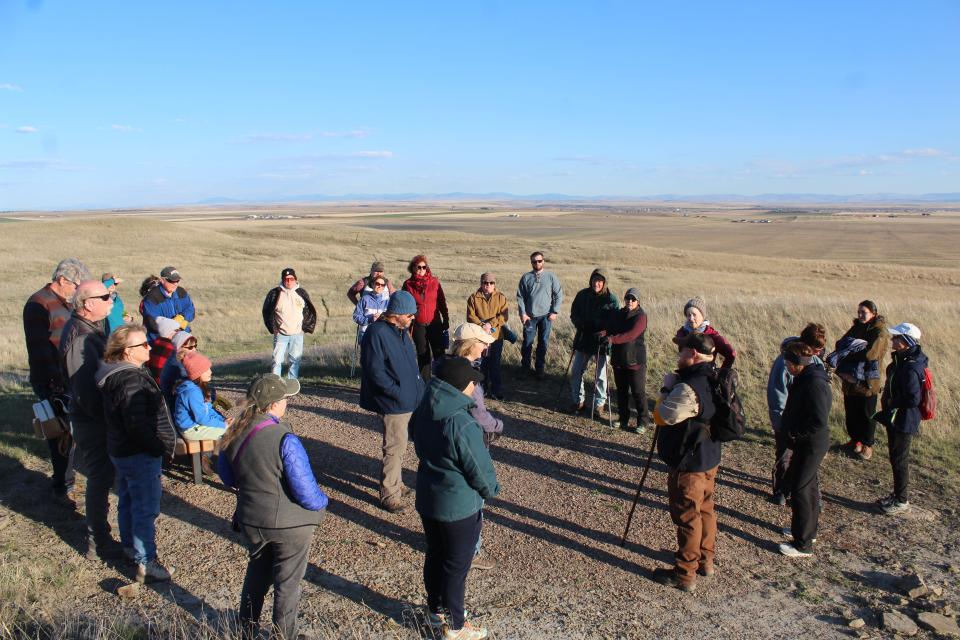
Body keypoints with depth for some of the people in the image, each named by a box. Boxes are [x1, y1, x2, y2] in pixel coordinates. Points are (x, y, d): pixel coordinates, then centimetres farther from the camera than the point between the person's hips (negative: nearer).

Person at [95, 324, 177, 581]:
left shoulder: (115, 374, 6)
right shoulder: (131, 381, -26)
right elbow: (139, 426, -29)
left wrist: (161, 446, 15)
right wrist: (163, 448, -19)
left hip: (121, 450, 11)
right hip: (139, 454, -11)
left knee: (127, 501, 24)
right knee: (146, 509, -1)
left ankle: (130, 546, 41)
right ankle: (146, 563, 7)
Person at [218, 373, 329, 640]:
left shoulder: (233, 437, -9)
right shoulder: (285, 440, -27)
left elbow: (228, 478, 9)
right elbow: (306, 493, -24)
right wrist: (323, 501, -3)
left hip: (252, 521, 6)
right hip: (290, 523, -6)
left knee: (257, 572, 28)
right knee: (287, 582, 14)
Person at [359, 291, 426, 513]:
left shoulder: (402, 331, 9)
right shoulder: (377, 333, -20)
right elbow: (376, 372, -22)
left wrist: (419, 387, 10)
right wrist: (398, 392, -20)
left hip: (410, 400, 9)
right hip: (393, 403, -9)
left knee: (399, 444, 21)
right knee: (395, 447, -1)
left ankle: (395, 483, 37)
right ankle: (389, 496, 12)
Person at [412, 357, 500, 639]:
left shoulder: (423, 412, -6)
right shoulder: (463, 425, -30)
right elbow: (481, 470, -20)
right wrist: (491, 489, -1)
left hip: (426, 499, 7)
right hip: (459, 508, -7)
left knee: (434, 555, 23)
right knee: (456, 566, 11)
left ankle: (435, 610, 43)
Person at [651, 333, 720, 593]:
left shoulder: (690, 387, -29)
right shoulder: (715, 381, 2)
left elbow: (663, 415, -27)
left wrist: (667, 387, -13)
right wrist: (674, 385, -1)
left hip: (688, 464, -9)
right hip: (709, 458, 9)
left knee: (687, 517, 3)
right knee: (705, 509, 22)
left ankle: (685, 574, 16)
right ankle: (705, 560, 39)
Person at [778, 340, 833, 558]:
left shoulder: (814, 384, -25)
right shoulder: (805, 378, 6)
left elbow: (819, 421, -29)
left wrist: (795, 432, -18)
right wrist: (788, 424, 5)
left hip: (811, 445, -10)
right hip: (807, 443, 10)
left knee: (800, 490, -3)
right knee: (809, 486, 21)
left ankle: (803, 544, 7)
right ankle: (808, 530, 38)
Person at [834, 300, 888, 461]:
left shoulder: (880, 332, -13)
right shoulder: (856, 327, 8)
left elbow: (870, 354, -26)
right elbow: (841, 343, 4)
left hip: (868, 381, -6)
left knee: (867, 414, 5)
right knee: (851, 412, 16)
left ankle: (867, 445, 19)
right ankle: (855, 439, 32)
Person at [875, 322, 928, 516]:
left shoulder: (911, 368, -27)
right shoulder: (901, 359, 4)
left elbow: (913, 399, -29)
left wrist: (892, 402, -16)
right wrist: (887, 401, 7)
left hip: (904, 421, -10)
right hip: (895, 418, 10)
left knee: (900, 461, 4)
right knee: (896, 458, 20)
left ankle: (902, 502, 19)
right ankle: (897, 495, 34)